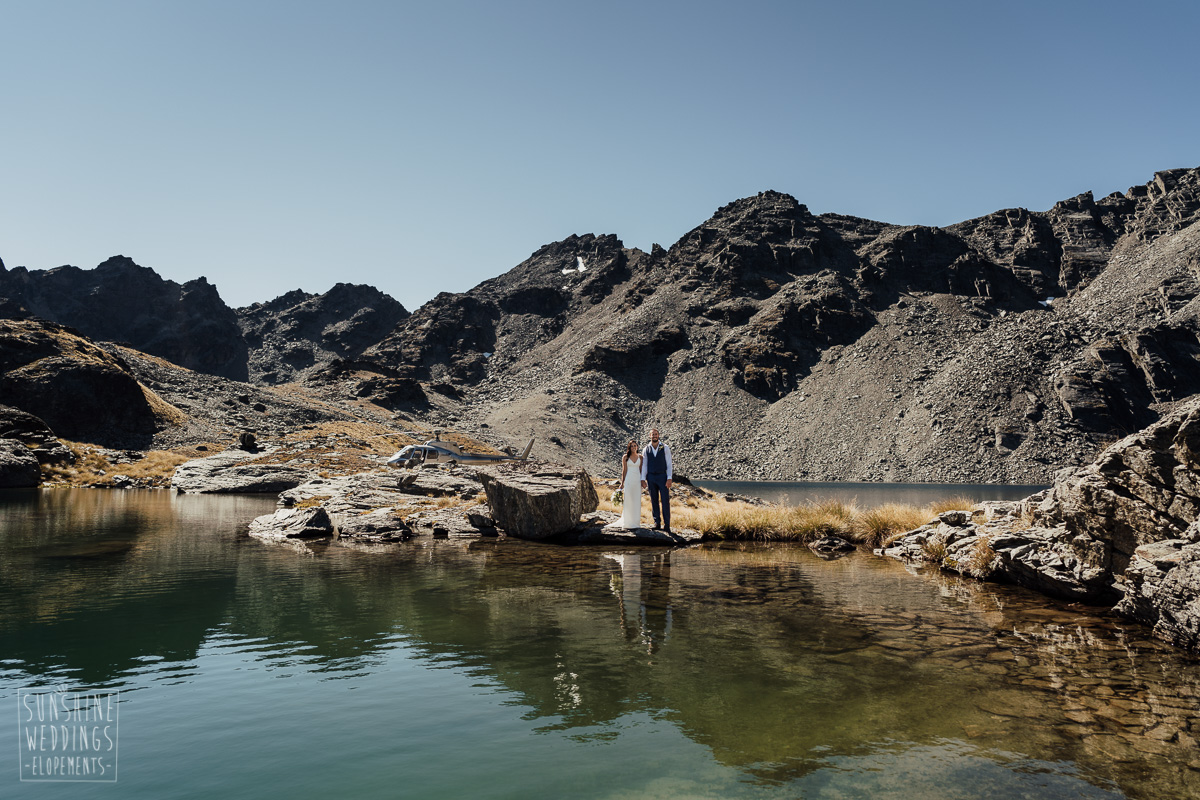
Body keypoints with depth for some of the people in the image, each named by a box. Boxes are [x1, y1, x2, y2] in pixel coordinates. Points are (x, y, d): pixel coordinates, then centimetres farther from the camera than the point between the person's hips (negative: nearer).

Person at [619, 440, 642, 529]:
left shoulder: (640, 457, 8)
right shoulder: (625, 457, 2)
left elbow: (641, 470, 10)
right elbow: (624, 470, 2)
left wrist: (642, 481, 5)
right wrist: (622, 482, -1)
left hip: (637, 480, 2)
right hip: (628, 480, -2)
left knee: (637, 501, 4)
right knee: (628, 501, -4)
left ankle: (636, 522, 10)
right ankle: (628, 523, 0)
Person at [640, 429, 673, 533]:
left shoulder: (665, 448, 1)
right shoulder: (646, 450, 6)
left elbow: (669, 464, -2)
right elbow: (644, 465, 6)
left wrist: (669, 478, -11)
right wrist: (643, 479, -3)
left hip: (663, 477, -2)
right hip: (651, 477, 2)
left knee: (665, 500, -6)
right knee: (654, 501, 6)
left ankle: (666, 524, -2)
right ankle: (657, 523, 12)